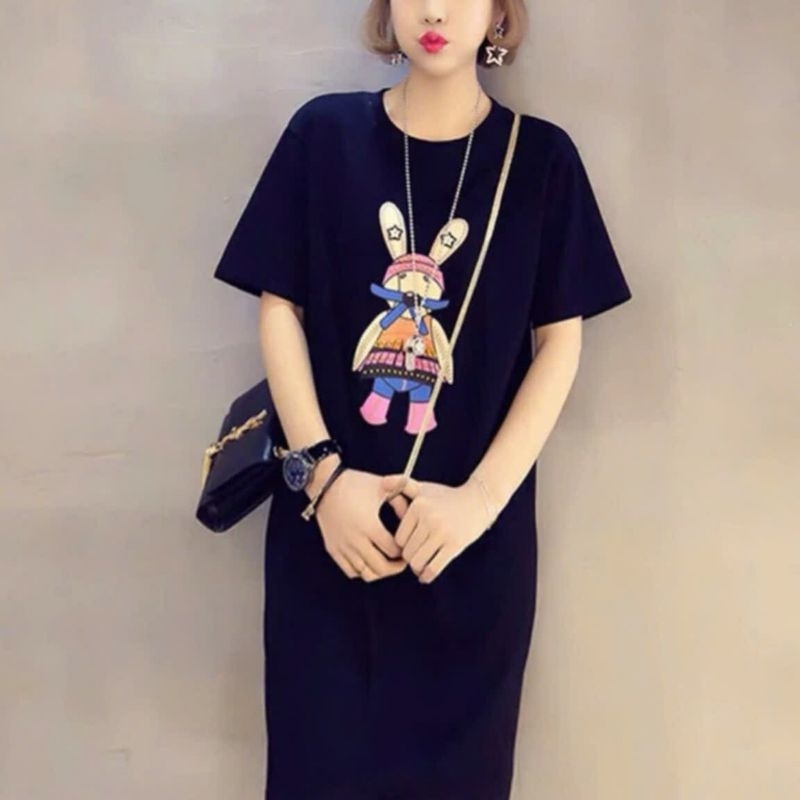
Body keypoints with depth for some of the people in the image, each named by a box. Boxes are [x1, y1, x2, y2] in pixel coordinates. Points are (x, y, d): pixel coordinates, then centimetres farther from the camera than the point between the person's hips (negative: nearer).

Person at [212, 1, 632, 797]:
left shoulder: (541, 157, 1)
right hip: (328, 517, 0)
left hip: (473, 531, 0)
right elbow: (278, 308, 1)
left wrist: (482, 494, -11)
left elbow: (560, 339, -1)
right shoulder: (323, 133, 1)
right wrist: (322, 470, -10)